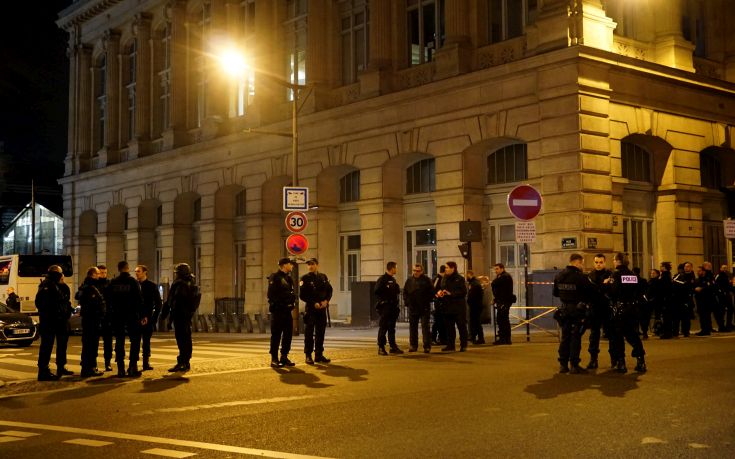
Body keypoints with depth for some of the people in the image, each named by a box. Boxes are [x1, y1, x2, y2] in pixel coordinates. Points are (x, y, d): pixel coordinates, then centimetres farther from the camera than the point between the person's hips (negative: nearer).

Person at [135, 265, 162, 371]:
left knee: (146, 341, 4)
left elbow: (158, 303, 3)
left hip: (148, 318, -1)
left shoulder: (152, 285, 2)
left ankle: (146, 363, 9)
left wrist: (154, 317, -5)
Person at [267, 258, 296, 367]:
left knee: (288, 334, 8)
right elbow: (271, 295, -14)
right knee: (276, 335, -5)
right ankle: (274, 359, 0)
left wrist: (292, 300, 3)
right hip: (277, 310, -8)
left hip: (287, 310, 8)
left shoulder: (288, 278, 18)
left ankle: (284, 357, 16)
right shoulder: (274, 277, -7)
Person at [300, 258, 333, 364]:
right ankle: (308, 356, 2)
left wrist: (326, 301, -6)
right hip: (310, 309, -4)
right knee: (309, 333, -3)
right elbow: (302, 295, -6)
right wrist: (314, 303, -13)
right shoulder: (305, 278, -3)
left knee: (320, 333, 8)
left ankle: (319, 355, 15)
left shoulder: (323, 277, 11)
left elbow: (329, 290, 12)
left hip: (322, 309, 4)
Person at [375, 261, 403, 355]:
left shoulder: (393, 280, 18)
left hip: (393, 307, 8)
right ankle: (381, 348, -2)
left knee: (392, 327, 12)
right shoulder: (382, 279, -9)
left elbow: (397, 290, 23)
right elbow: (377, 291, -16)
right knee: (383, 327, -6)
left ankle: (393, 346, 17)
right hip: (385, 306, -8)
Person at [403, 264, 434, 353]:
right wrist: (406, 302, 4)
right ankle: (413, 345, 17)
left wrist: (427, 301, -10)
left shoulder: (426, 280, -3)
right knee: (412, 327, 9)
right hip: (412, 308, 4)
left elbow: (431, 292, -3)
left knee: (425, 326, -4)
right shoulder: (409, 280, 8)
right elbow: (405, 292, 16)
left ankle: (427, 346, -2)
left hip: (424, 308, -4)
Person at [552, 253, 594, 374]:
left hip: (564, 310, 6)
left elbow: (555, 293, 11)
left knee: (565, 337, 13)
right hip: (577, 310, -5)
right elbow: (592, 291, -11)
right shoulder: (580, 277, -15)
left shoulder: (559, 276, 4)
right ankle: (574, 365, 1)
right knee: (576, 337, 0)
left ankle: (563, 365, 15)